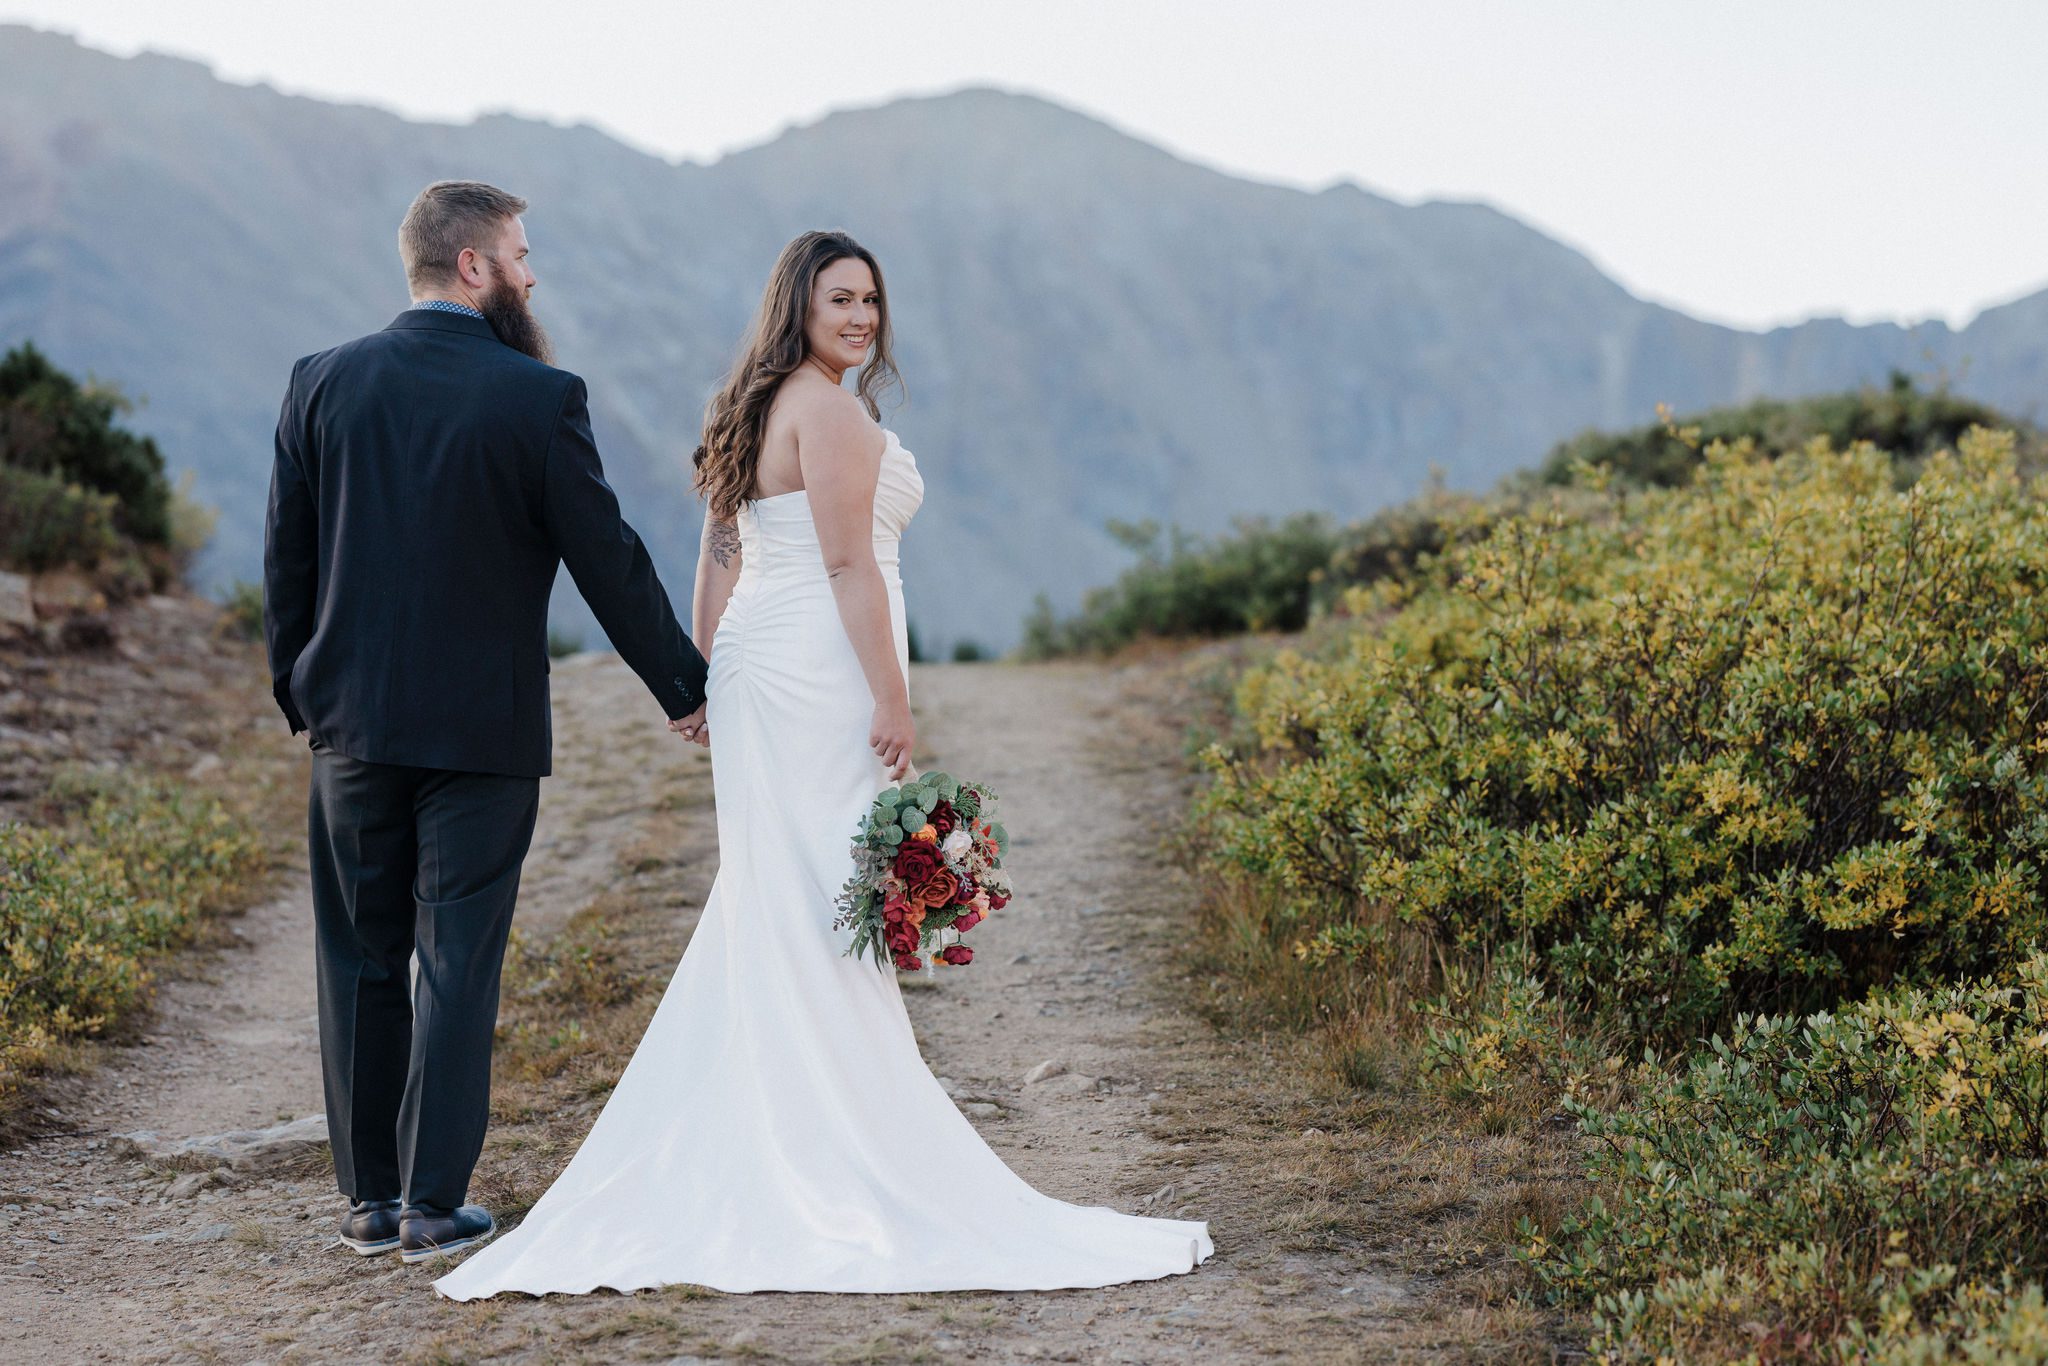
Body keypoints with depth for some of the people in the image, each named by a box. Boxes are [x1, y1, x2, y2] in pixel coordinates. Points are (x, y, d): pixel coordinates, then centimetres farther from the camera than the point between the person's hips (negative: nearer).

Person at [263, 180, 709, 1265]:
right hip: (483, 727, -3)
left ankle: (369, 1198, 16)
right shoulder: (538, 396, -10)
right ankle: (435, 1205, 4)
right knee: (458, 960, 3)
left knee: (361, 959, 11)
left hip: (353, 721, 3)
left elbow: (285, 556, 5)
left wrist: (300, 696, 17)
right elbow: (606, 558, -6)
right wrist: (683, 687, 6)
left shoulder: (324, 383, 1)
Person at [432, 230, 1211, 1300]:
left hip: (754, 665, 10)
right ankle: (840, 1164, -5)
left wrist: (704, 683, 21)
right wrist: (893, 698, -18)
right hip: (822, 671, -10)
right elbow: (849, 562, -17)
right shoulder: (829, 409, -11)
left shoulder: (752, 409, 17)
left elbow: (718, 555, 18)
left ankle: (734, 1149, 17)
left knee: (765, 906, 12)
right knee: (825, 905, -8)